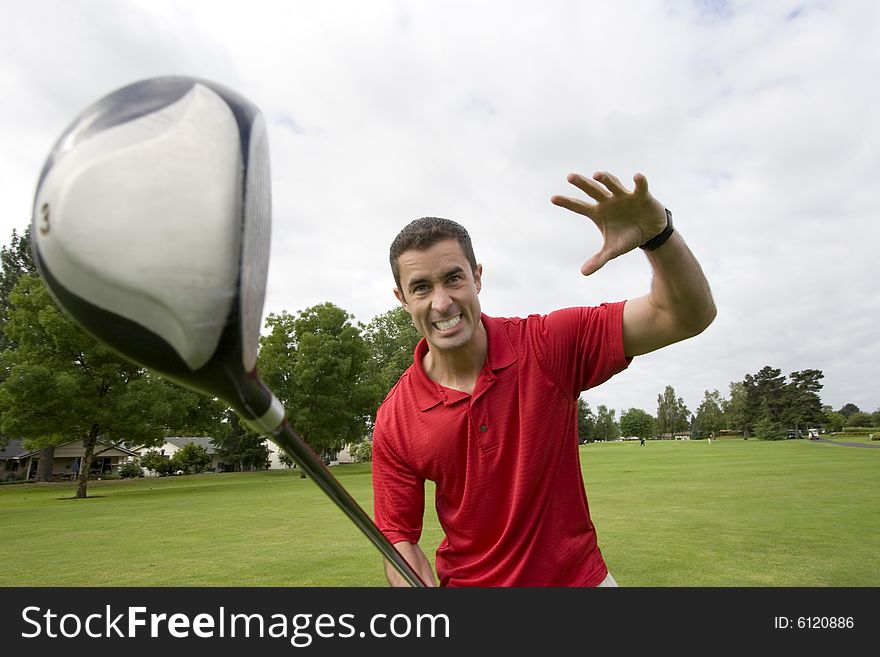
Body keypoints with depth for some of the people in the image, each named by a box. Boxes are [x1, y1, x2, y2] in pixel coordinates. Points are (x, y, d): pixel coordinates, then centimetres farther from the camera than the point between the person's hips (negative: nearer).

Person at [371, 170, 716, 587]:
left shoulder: (548, 346, -19)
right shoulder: (393, 423, -16)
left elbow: (689, 315, -20)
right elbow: (399, 538, -8)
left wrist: (657, 232, -38)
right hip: (468, 582, 1)